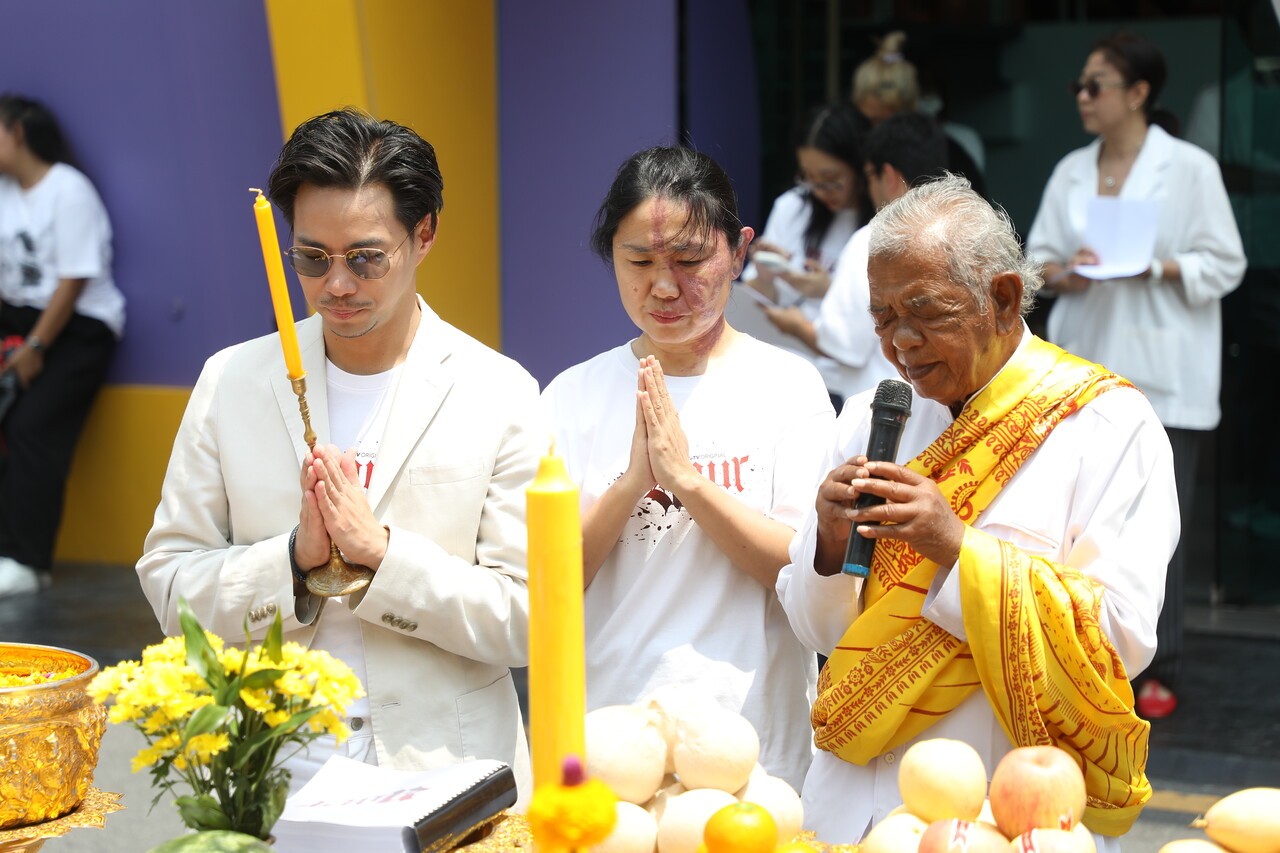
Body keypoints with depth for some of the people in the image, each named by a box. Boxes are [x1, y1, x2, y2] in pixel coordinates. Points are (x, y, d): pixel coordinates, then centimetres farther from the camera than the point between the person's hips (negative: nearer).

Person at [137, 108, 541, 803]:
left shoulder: (499, 393, 1)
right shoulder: (232, 381, 8)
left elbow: (524, 618, -2)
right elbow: (169, 583, 6)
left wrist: (381, 551, -13)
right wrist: (295, 557, -10)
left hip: (441, 770, -2)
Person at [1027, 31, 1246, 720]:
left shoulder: (1191, 168, -3)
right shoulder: (1071, 171, 11)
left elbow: (1224, 264, -4)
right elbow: (1038, 253, 13)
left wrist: (1157, 267, -19)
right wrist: (1061, 273, -9)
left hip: (1162, 374, -4)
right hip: (1085, 368, 4)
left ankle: (1158, 672, 6)